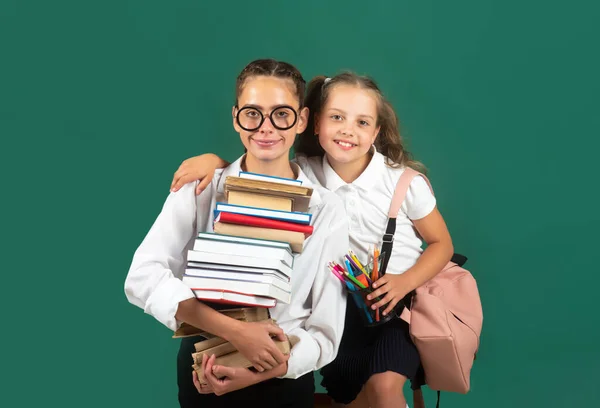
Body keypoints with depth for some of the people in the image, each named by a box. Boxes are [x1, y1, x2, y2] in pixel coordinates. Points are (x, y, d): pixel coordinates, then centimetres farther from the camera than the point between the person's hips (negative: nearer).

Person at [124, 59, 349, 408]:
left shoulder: (327, 209, -9)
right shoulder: (200, 189, -8)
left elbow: (325, 333, -9)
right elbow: (143, 277, -20)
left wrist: (259, 375, -25)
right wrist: (235, 331, -29)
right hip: (203, 375, 0)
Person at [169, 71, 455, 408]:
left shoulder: (405, 182, -13)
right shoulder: (307, 173, -7)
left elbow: (442, 244, -3)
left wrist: (406, 281, -20)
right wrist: (214, 160, -19)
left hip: (399, 300, -3)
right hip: (344, 302, 3)